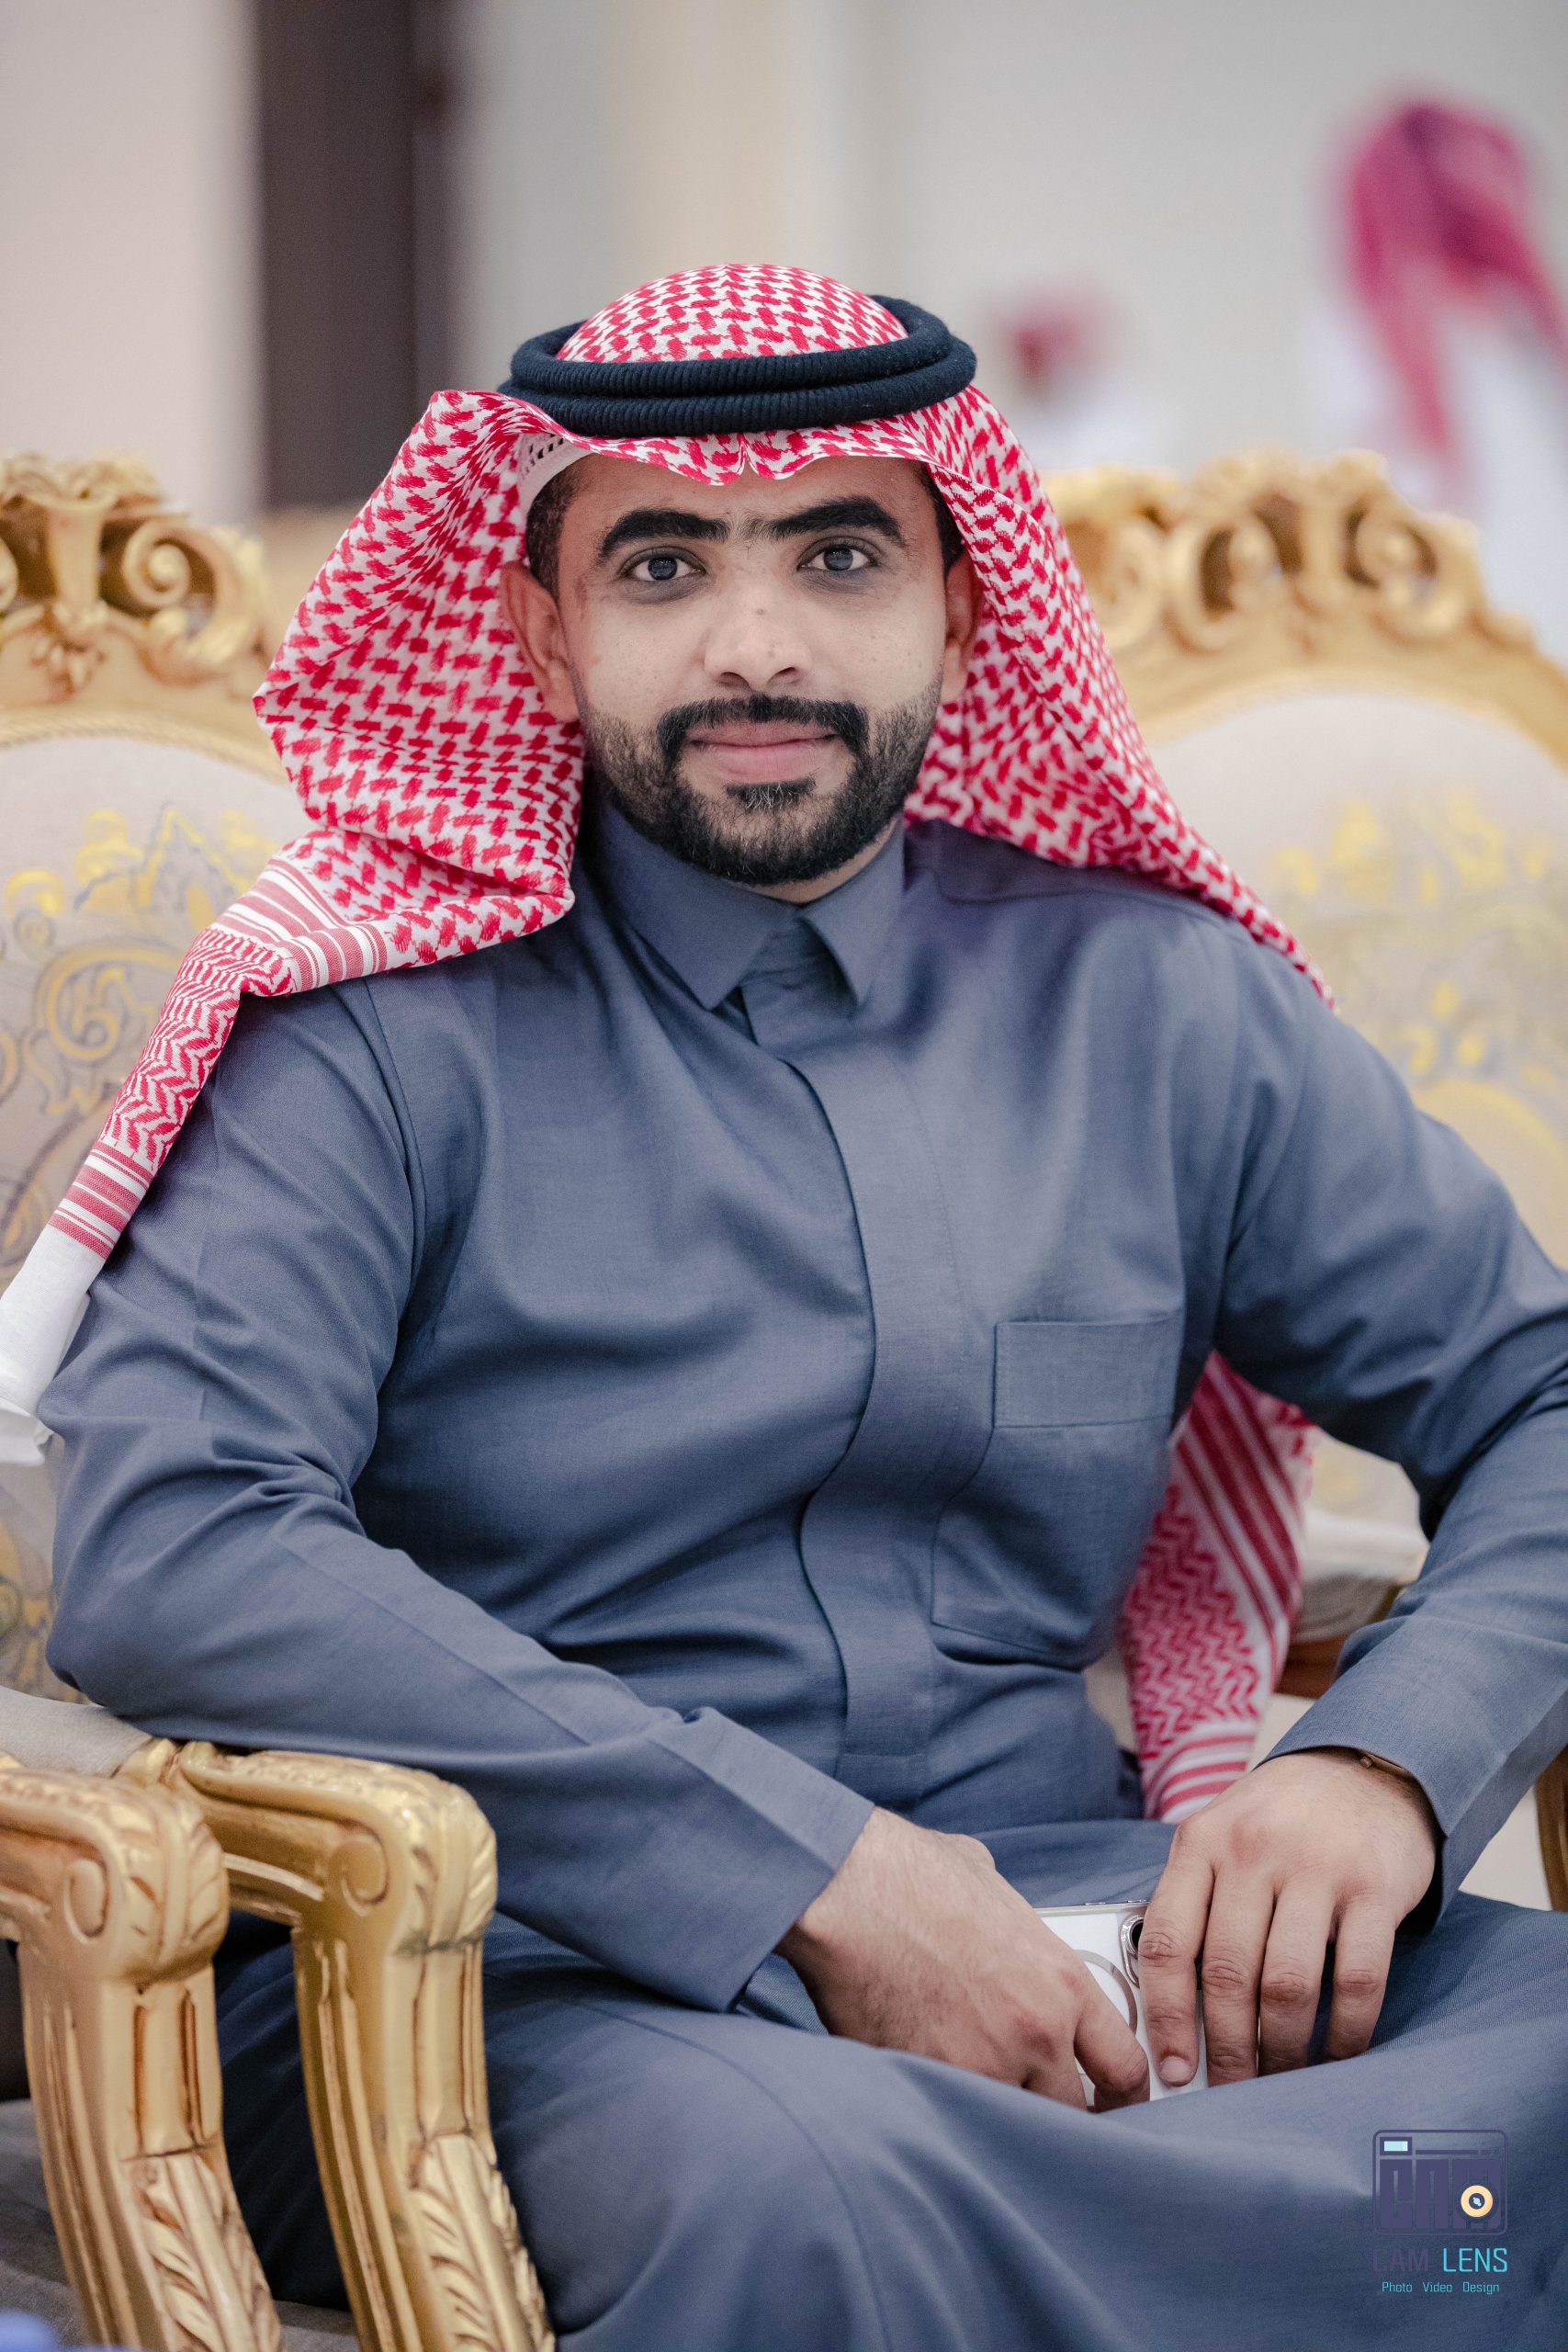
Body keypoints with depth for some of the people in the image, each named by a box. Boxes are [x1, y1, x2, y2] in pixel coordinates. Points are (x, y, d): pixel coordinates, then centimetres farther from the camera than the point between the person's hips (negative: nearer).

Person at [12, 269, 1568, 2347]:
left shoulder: (1150, 1005, 13)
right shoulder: (392, 1029, 1)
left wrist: (1386, 1766, -6)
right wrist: (809, 1872, -18)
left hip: (1061, 1934, 4)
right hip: (533, 1972, -3)